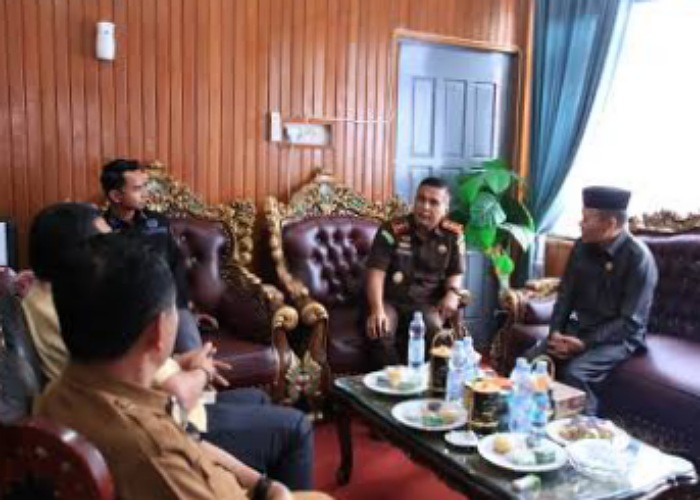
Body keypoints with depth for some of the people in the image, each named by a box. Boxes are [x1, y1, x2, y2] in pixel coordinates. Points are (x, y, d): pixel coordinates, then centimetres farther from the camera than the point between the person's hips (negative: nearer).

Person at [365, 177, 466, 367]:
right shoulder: (392, 230, -9)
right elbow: (376, 272, -13)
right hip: (389, 300, -1)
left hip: (426, 302, 2)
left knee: (433, 327, -30)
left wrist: (452, 293, -10)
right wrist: (377, 309, -28)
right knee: (381, 332, -31)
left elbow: (456, 273, 14)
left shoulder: (453, 236, 1)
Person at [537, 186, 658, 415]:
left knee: (573, 373, -30)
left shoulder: (639, 258, -18)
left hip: (618, 338, -6)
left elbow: (631, 321, -18)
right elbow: (565, 293, 7)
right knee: (532, 360, -17)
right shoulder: (582, 246, 1)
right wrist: (555, 331, -9)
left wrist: (585, 343, -23)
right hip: (579, 327, 6)